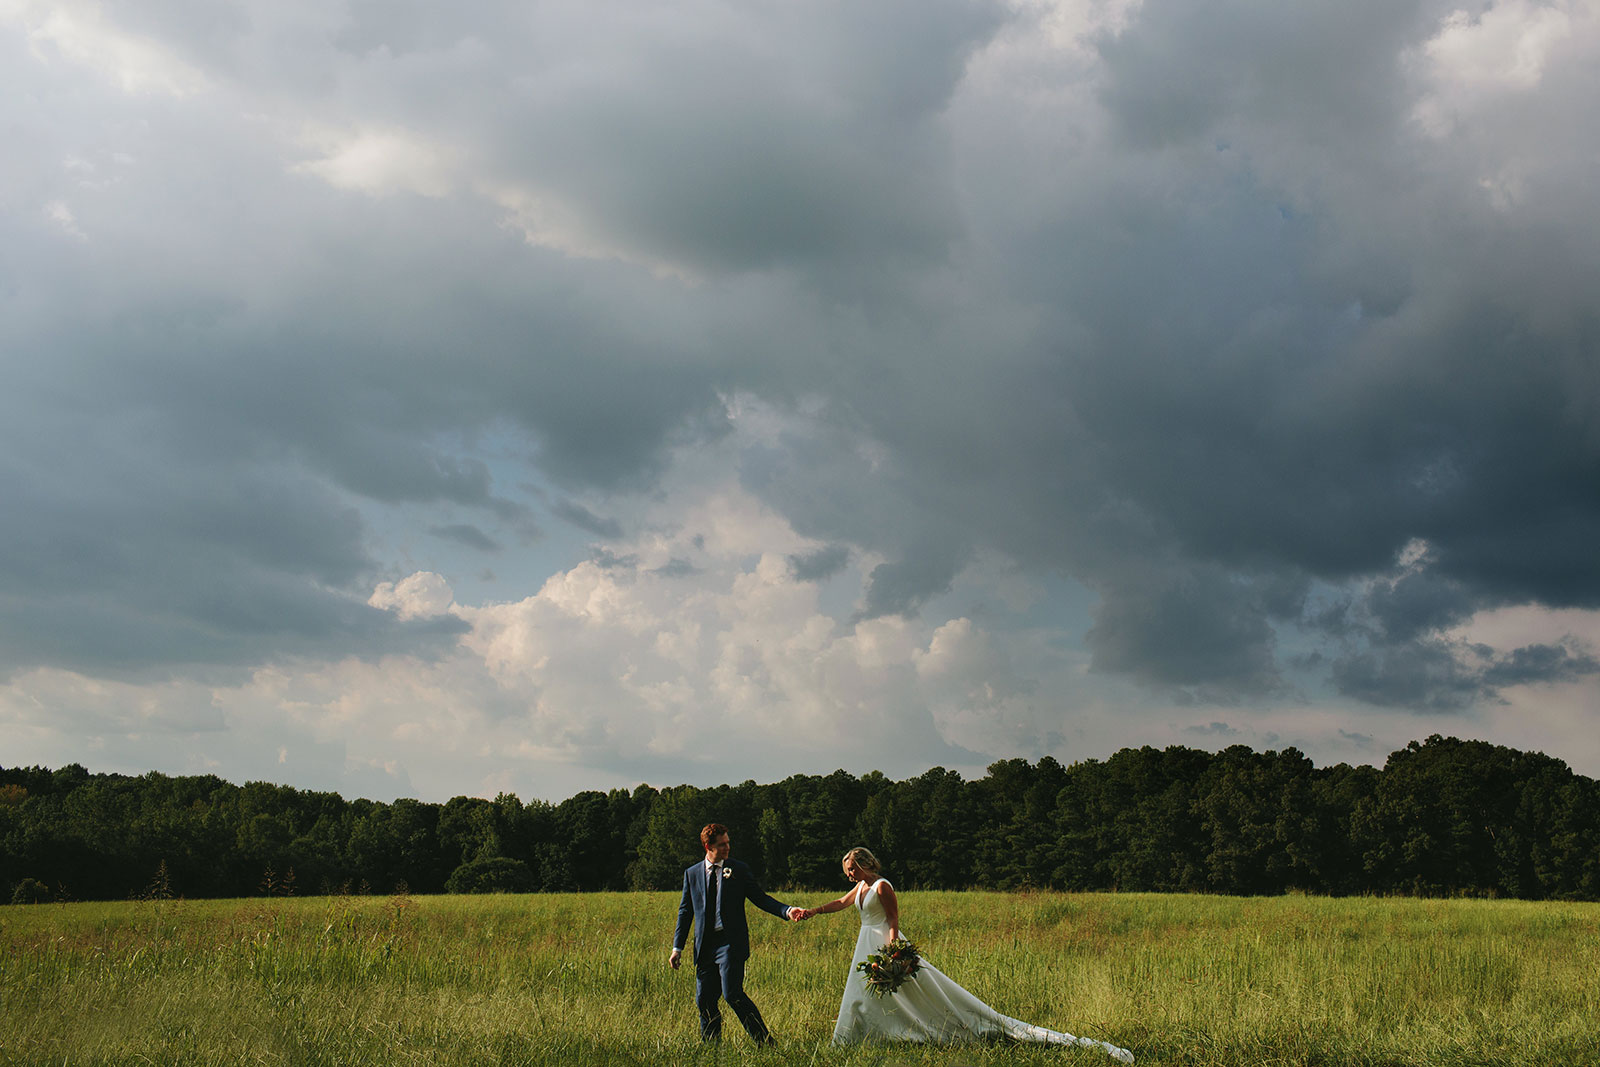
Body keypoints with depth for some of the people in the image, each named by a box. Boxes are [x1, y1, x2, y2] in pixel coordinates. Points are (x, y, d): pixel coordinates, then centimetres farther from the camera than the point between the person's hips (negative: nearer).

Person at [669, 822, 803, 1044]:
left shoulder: (739, 870, 4)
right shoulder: (692, 874, 11)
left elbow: (760, 898, 4)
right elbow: (685, 911, 14)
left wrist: (786, 911, -13)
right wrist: (677, 947, 9)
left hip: (730, 942, -4)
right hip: (704, 946, 4)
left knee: (732, 994, -15)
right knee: (704, 1000, 5)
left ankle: (765, 1041, -7)